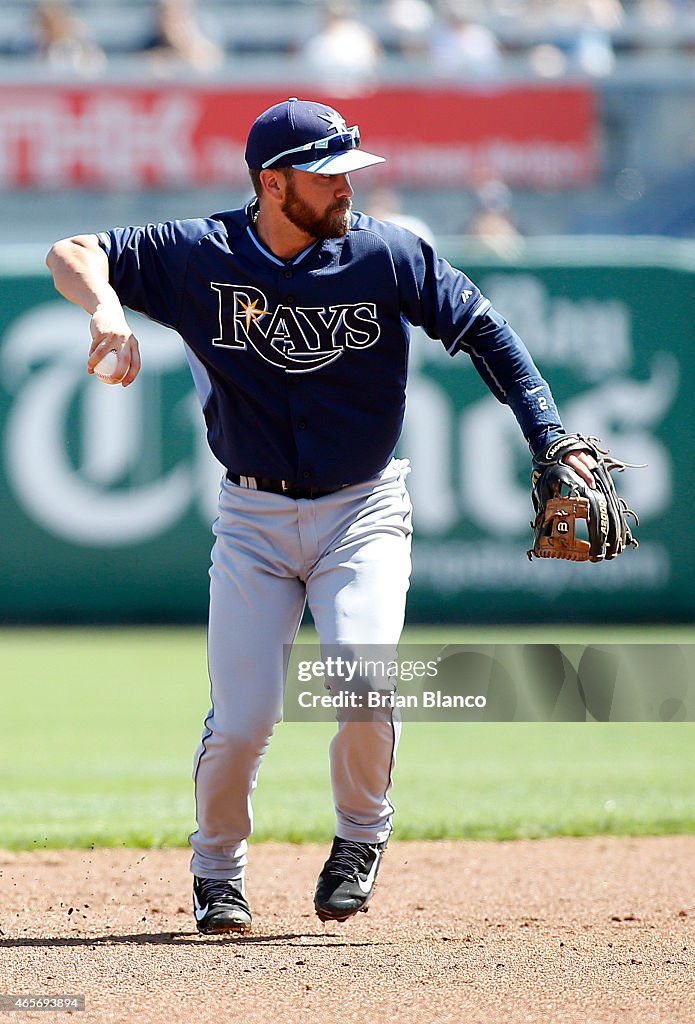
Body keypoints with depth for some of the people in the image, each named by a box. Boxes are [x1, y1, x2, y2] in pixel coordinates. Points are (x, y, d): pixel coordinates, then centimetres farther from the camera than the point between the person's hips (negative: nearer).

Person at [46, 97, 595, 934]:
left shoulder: (387, 257, -9)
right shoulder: (199, 256, -8)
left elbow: (483, 332, -4)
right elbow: (73, 254, -7)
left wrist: (550, 440, -14)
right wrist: (107, 309, -29)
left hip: (364, 511, 0)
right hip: (253, 517, 0)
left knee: (363, 683, -23)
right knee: (241, 721, -9)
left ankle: (361, 834, 8)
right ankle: (217, 868, 21)